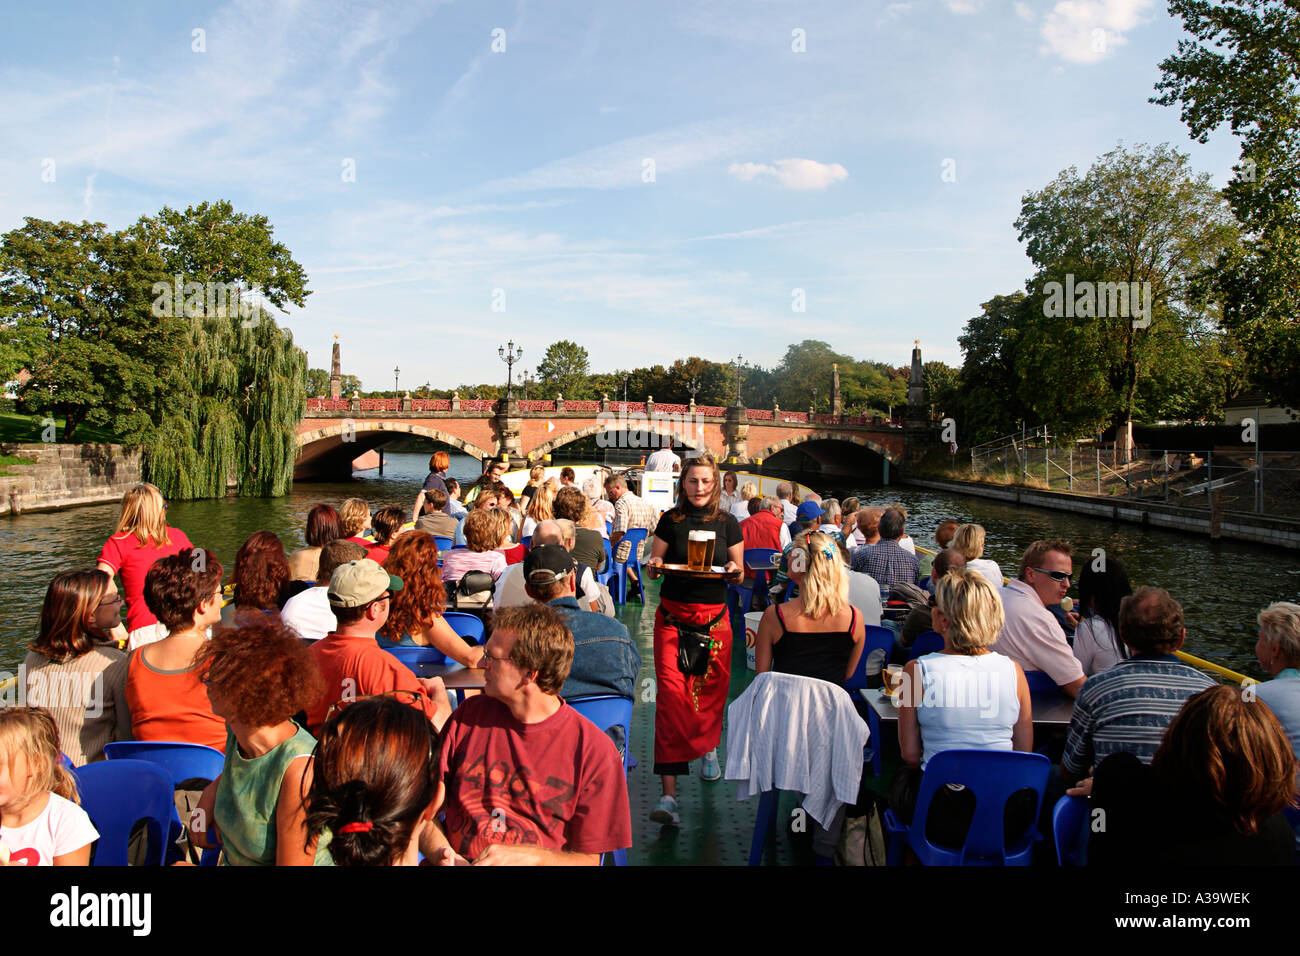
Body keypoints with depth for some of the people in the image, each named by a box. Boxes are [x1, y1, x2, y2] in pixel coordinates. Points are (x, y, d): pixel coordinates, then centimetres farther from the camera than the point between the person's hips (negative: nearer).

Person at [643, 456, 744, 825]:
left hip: (714, 618, 2)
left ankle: (709, 746, 45)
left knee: (712, 689, 10)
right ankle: (669, 793, -10)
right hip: (672, 617, -1)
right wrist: (653, 565, -15)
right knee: (670, 693, -11)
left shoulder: (728, 524, 4)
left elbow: (739, 570, 10)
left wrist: (733, 570, -12)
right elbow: (654, 563, 8)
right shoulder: (671, 520, 2)